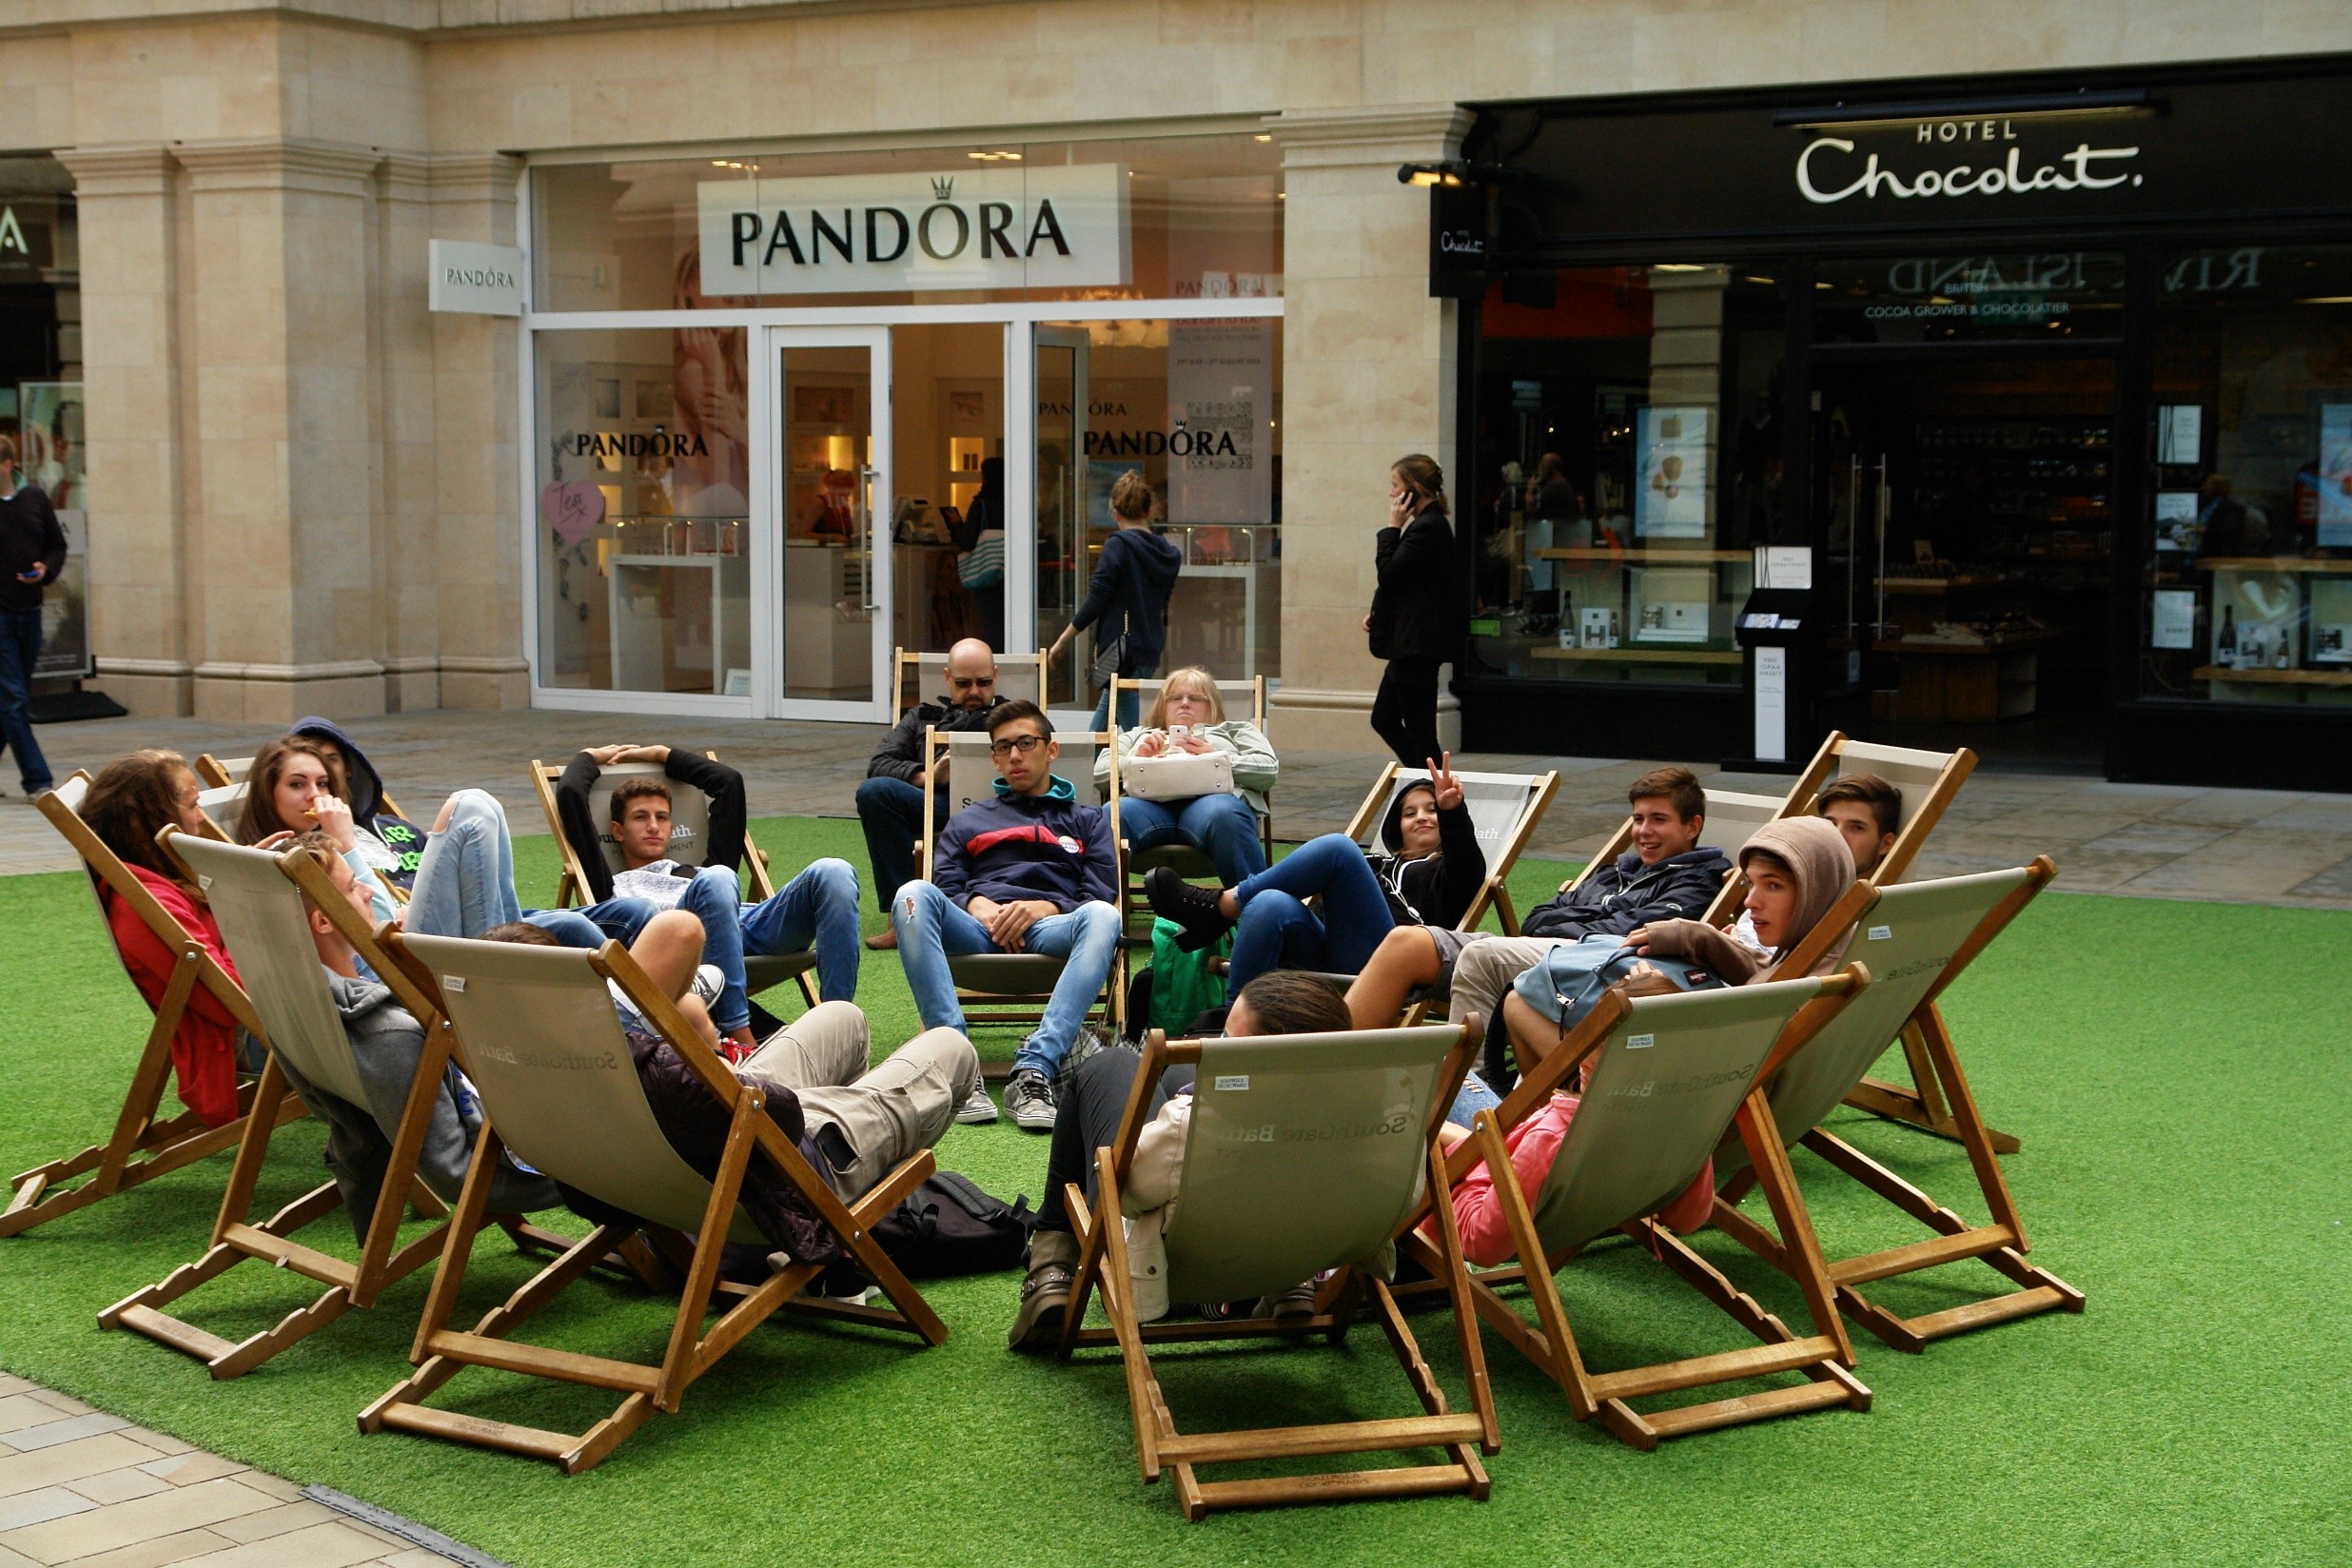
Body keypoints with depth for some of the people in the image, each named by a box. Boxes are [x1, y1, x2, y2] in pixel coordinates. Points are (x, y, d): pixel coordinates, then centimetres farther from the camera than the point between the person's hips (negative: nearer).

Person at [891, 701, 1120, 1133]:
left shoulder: (1087, 820, 31)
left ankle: (1034, 1070, -48)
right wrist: (976, 905, -4)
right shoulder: (969, 820, 36)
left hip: (1051, 929, -1)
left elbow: (1102, 895, 14)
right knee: (914, 896, -33)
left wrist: (1045, 907, -6)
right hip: (978, 930, 1)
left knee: (1101, 918, -38)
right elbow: (945, 884, 20)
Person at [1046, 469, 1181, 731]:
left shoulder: (1118, 545, -10)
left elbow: (1096, 601, -12)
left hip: (1121, 650, -7)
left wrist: (1063, 640, -5)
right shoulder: (1168, 553, 8)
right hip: (1151, 650, 7)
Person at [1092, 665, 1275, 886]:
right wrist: (1135, 758, 3)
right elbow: (1099, 774, 23)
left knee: (1222, 814, -40)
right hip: (1151, 802, 1)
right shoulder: (1138, 735, 42)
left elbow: (1268, 770, 16)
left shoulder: (1234, 730, 36)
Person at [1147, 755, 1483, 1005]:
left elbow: (1468, 876, 0)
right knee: (1272, 905, -30)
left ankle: (1218, 908, -17)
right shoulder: (1377, 863, 41)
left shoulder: (1445, 869, 26)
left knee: (1338, 847, -24)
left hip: (1380, 961, -4)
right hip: (1325, 957, 5)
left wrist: (1453, 813, -18)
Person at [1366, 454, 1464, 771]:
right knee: (1383, 720, 16)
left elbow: (1388, 572, -18)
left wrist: (1392, 526, -10)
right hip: (1411, 643, 11)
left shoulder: (1427, 528, -18)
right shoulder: (1430, 524, 15)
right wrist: (1379, 614, 12)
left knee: (1419, 731, -5)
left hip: (1417, 645, -11)